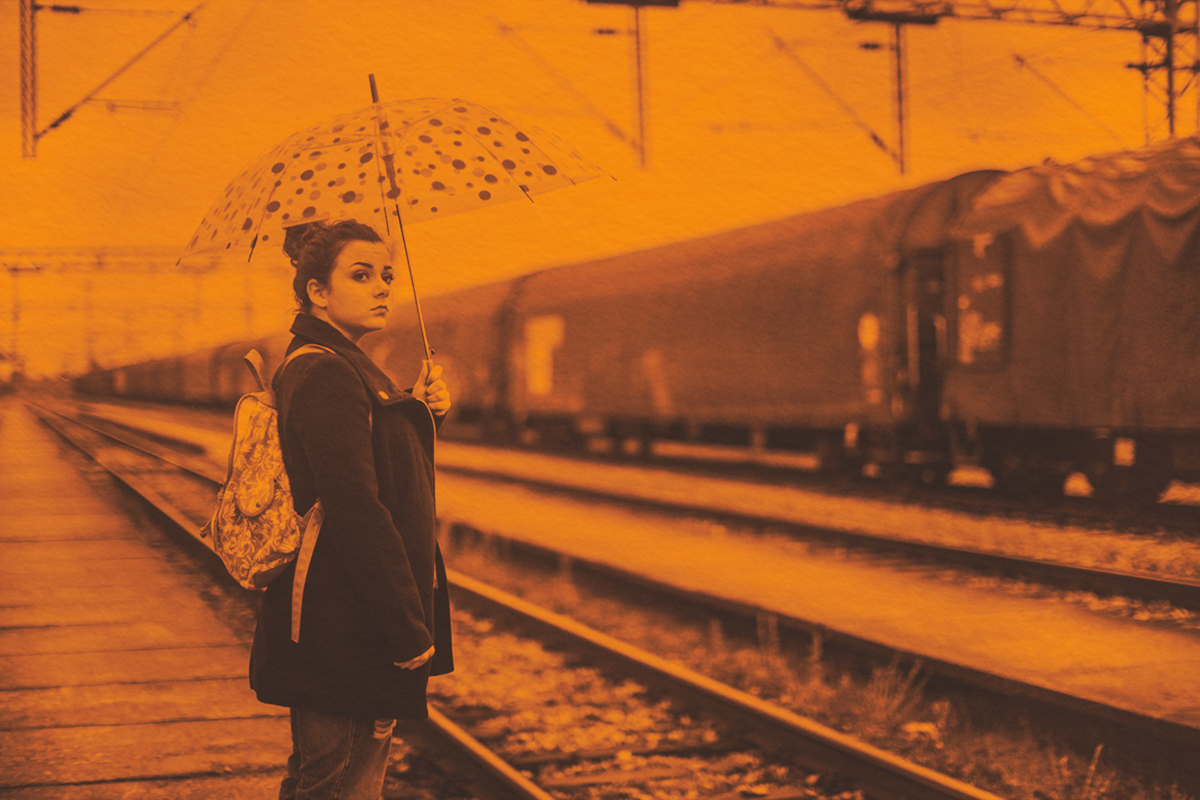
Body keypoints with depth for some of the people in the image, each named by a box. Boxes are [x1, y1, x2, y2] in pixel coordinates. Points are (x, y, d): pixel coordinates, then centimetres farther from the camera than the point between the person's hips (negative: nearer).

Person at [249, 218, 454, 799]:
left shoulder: (342, 367, 15)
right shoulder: (326, 376, -18)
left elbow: (390, 473, 22)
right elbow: (356, 509, -25)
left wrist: (423, 414, 3)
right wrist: (410, 631, -23)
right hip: (347, 641, -11)